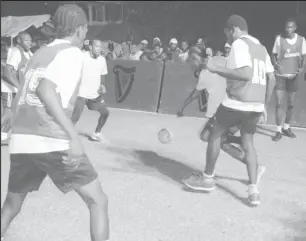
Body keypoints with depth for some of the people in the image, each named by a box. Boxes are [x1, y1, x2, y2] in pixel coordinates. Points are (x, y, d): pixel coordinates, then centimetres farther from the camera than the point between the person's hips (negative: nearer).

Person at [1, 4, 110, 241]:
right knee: (98, 201, 5)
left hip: (20, 141, 8)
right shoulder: (72, 52, -1)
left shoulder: (39, 54, 20)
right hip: (53, 142, -7)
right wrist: (74, 136, -23)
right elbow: (45, 89, -18)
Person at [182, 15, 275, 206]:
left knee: (215, 134, 11)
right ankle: (253, 190, 7)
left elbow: (246, 74, -23)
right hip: (256, 105, 8)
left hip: (237, 102, -7)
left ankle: (208, 178, 21)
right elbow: (271, 78, 16)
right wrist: (264, 104, 22)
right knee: (248, 144, 14)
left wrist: (217, 69, -18)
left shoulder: (239, 44, -9)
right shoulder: (261, 47, 17)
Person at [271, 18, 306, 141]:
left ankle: (286, 127, 28)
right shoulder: (279, 38, -7)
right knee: (279, 103, -6)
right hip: (280, 75, -2)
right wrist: (275, 64, -20)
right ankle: (279, 130, 3)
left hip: (293, 75, 3)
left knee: (291, 104, 11)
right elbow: (274, 55, 0)